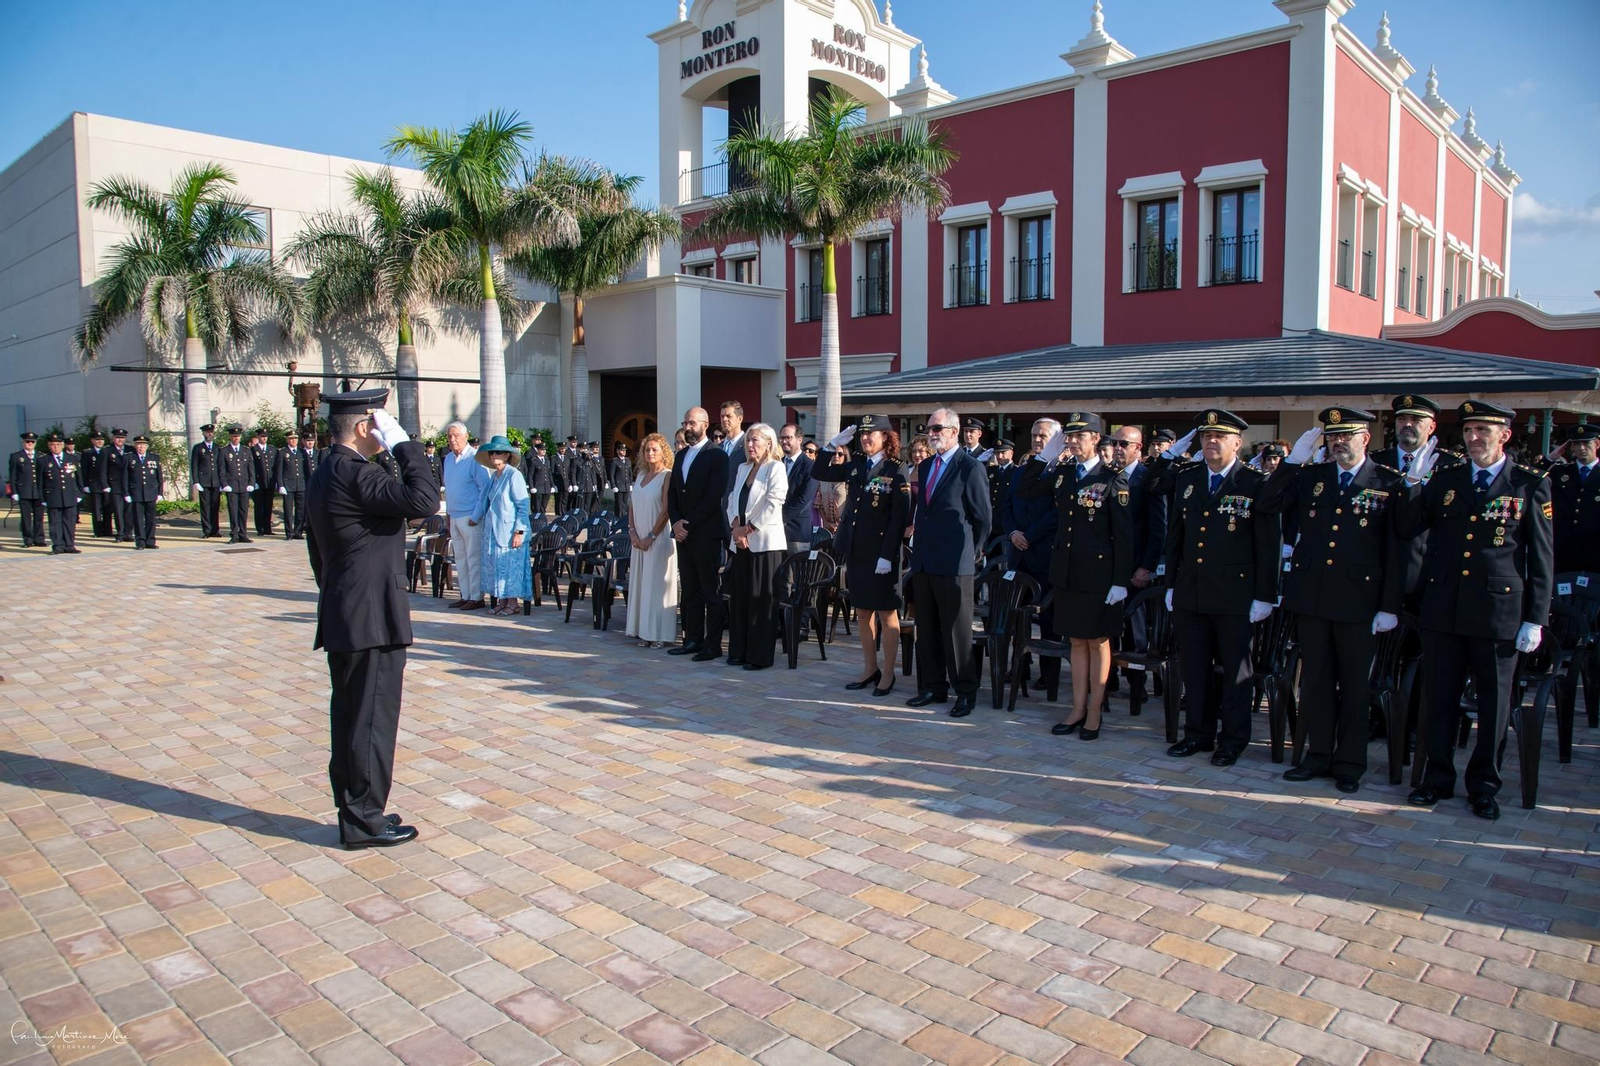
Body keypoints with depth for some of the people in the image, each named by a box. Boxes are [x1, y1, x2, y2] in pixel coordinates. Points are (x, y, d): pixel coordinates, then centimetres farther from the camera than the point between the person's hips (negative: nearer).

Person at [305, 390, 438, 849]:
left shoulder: (323, 475, 13)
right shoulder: (355, 473, -18)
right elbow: (424, 500, -27)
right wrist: (404, 443, -18)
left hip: (340, 619, 10)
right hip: (372, 620, -10)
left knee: (349, 718, 16)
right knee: (372, 720, -1)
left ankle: (354, 811, 27)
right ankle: (364, 821, 9)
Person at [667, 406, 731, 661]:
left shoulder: (717, 456, -7)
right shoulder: (681, 455, 16)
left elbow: (713, 497, -14)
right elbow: (672, 493, 15)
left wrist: (689, 524, -14)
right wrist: (676, 522, -2)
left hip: (707, 534, -7)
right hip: (683, 534, 7)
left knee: (711, 591, -2)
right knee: (688, 591, 10)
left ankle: (713, 645, 3)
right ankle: (693, 639, 18)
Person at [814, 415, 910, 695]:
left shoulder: (895, 473, -9)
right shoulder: (855, 467, 9)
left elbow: (899, 518, -13)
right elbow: (819, 473, 13)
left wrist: (887, 556, -18)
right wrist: (834, 444, 2)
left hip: (881, 556, -6)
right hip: (855, 552, 7)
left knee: (886, 614, 4)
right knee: (863, 613, 13)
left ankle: (887, 674, 13)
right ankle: (870, 668, 24)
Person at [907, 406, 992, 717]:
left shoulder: (971, 467, -8)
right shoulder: (925, 466, 14)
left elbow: (982, 517, -6)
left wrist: (972, 553, -1)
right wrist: (918, 545, 12)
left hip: (954, 563, -7)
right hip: (923, 560, 7)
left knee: (956, 630, 0)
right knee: (926, 629, 12)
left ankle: (965, 692, 11)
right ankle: (933, 687, 23)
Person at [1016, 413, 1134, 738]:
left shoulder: (1112, 479, -9)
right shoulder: (1061, 473, 7)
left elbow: (1124, 535, -10)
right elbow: (1024, 491, 9)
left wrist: (1121, 581, -13)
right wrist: (1045, 455, 0)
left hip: (1098, 574, -5)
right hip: (1066, 572, 5)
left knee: (1098, 642, 7)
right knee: (1077, 641, 13)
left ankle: (1094, 712, 17)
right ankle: (1078, 708, 22)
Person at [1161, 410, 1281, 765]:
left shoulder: (1256, 484, -6)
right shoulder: (1185, 479, 8)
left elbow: (1267, 546, -7)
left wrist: (1264, 596, -9)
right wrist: (1171, 584, 11)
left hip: (1235, 596, -4)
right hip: (1190, 594, 5)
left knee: (1235, 669, 7)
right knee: (1193, 668, 11)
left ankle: (1233, 739, 20)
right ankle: (1198, 733, 25)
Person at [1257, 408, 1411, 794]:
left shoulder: (1390, 484, -4)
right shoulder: (1310, 476, 6)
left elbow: (1397, 550, -5)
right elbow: (1265, 505, -2)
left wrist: (1390, 606, -8)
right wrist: (1293, 460, -9)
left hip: (1359, 600, -3)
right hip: (1311, 595, 3)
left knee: (1354, 686, 8)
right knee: (1315, 681, 11)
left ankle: (1349, 763, 21)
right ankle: (1318, 755, 24)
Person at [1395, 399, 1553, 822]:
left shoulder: (1531, 484, 0)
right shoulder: (1444, 478, 6)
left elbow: (1542, 557, 0)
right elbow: (1406, 528, 4)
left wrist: (1535, 619, -3)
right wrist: (1413, 483, -9)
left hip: (1498, 612, -2)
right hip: (1442, 609, 2)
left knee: (1493, 703, 8)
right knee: (1439, 699, 9)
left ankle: (1483, 786, 22)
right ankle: (1438, 777, 23)